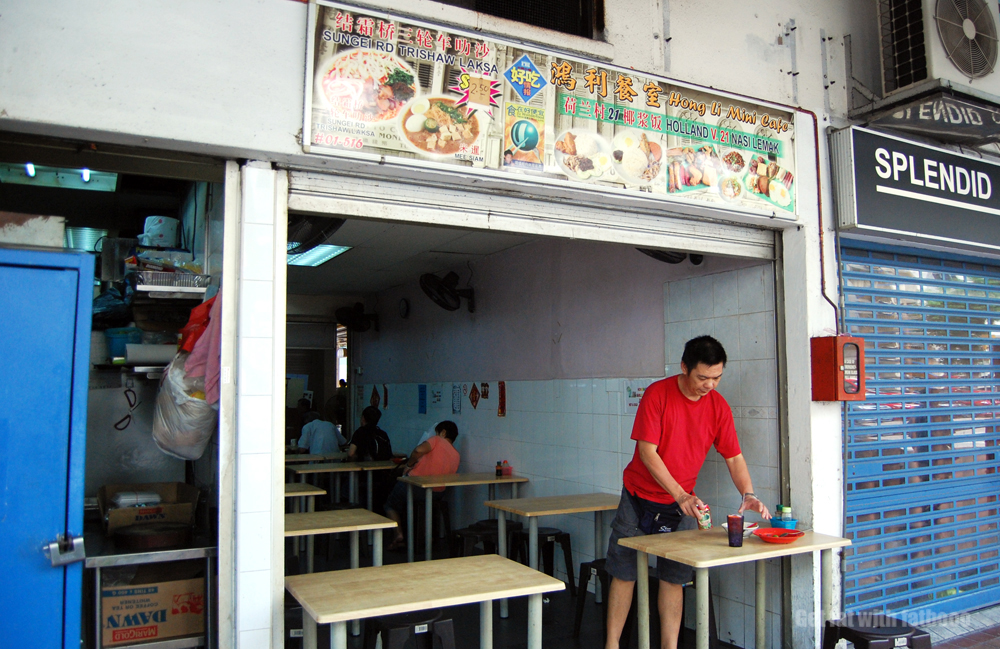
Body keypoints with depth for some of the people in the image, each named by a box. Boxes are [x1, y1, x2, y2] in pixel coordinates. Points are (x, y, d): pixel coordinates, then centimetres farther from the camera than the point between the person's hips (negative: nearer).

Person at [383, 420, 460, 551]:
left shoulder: (437, 440, -6)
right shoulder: (457, 456, 10)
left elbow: (419, 450, -24)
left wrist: (409, 464, -7)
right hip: (437, 495, 6)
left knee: (390, 506, 19)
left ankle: (399, 536, 0)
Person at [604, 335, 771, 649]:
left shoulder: (718, 406, -5)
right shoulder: (657, 394, -17)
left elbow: (733, 456, 0)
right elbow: (647, 451, -19)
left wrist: (748, 494, -18)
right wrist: (681, 495, -25)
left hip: (681, 502, 3)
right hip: (639, 496, -2)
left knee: (674, 577, 6)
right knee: (624, 572, 5)